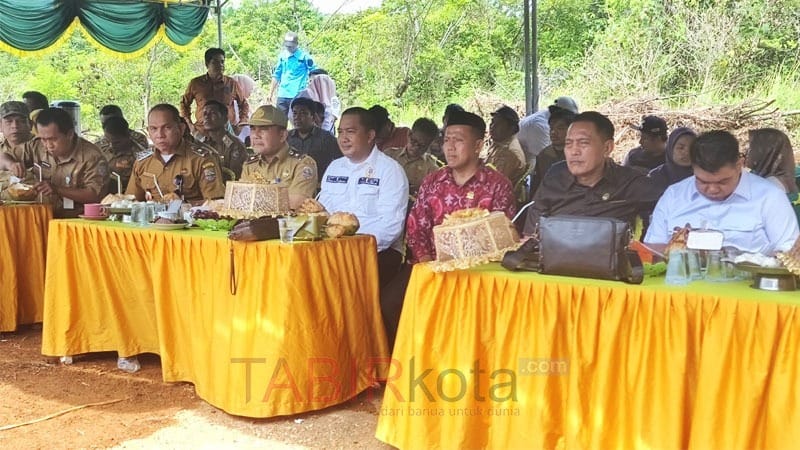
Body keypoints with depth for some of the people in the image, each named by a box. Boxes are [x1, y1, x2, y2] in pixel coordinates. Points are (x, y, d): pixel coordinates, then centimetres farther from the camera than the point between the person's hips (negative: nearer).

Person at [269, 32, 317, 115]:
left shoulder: (304, 56, -4)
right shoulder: (282, 56, 9)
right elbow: (276, 75, 18)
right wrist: (271, 93, 18)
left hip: (297, 96, -4)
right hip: (282, 96, 4)